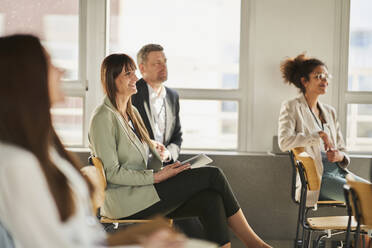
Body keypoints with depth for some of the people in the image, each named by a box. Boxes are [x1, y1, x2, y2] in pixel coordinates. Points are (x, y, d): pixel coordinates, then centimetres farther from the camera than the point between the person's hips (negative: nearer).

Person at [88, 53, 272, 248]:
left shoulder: (131, 112, 18)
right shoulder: (103, 118, -10)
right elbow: (112, 172, -15)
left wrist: (164, 169, 2)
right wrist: (157, 176, -18)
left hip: (143, 189, 8)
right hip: (123, 199, -8)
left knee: (211, 199, -18)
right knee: (212, 175, -14)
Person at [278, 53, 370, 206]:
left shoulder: (330, 111, 21)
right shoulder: (291, 107, 1)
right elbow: (284, 142, -17)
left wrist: (340, 156, -2)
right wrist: (319, 135, -14)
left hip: (339, 171, 7)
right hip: (315, 177, -7)